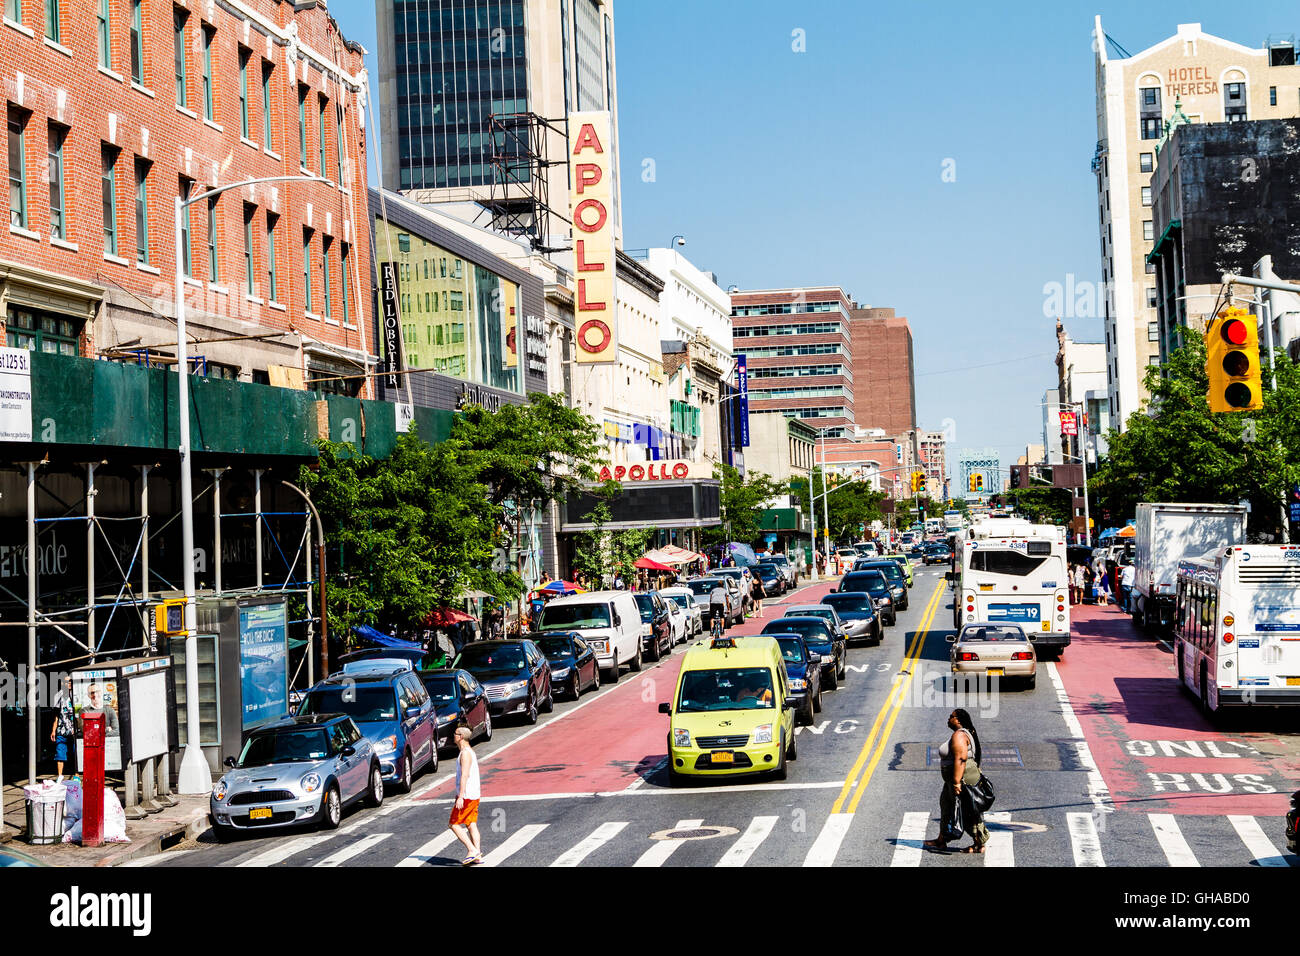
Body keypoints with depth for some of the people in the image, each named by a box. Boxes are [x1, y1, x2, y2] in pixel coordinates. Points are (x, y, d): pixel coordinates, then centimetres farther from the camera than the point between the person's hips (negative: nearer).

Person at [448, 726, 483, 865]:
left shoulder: (465, 753, -14)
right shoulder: (470, 752, 18)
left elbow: (465, 775, -22)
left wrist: (460, 797, -26)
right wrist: (459, 794, 29)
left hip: (467, 796, -10)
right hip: (474, 795, 10)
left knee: (454, 824, -5)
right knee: (471, 825, 7)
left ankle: (472, 850, -10)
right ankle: (478, 856, 3)